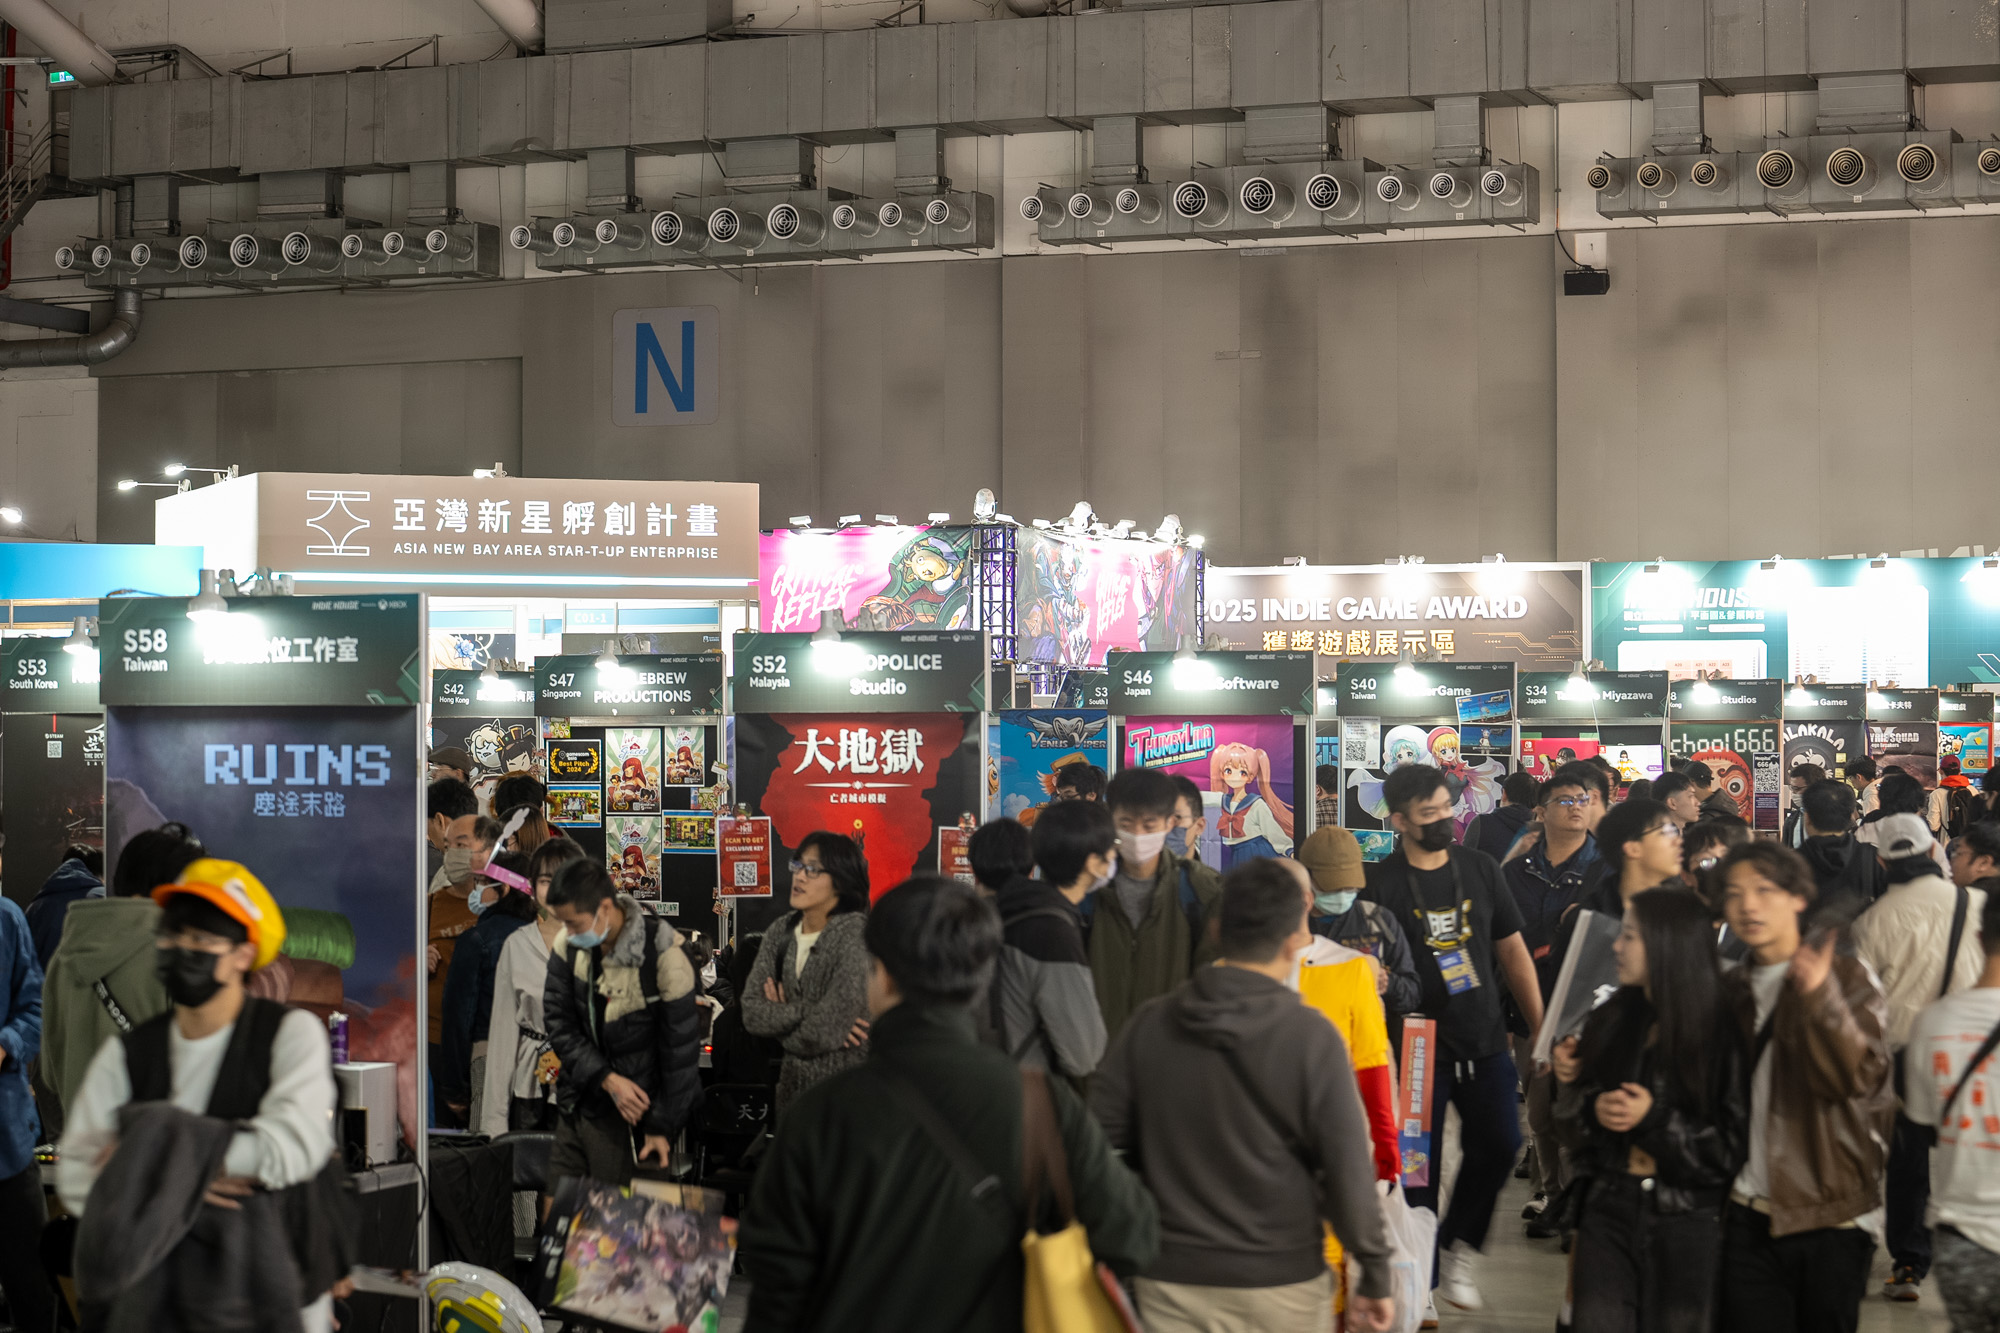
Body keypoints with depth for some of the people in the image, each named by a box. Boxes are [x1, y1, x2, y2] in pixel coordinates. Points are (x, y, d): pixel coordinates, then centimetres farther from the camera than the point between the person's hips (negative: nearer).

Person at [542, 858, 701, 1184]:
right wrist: (608, 1080, -15)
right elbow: (559, 1024, -3)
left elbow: (680, 1055, -11)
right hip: (575, 1105, 5)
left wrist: (661, 1128, -6)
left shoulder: (663, 961, -18)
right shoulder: (568, 946, -4)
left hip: (627, 1120, -5)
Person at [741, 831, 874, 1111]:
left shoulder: (855, 933, -18)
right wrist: (803, 1012, -18)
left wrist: (781, 1016, -6)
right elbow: (751, 1012, -4)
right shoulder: (780, 931, 3)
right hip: (794, 1085, 6)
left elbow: (824, 1033, -23)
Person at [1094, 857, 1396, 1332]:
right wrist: (1375, 1279, -2)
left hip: (1170, 1281, 2)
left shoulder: (1148, 1024, -3)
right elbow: (1349, 1172, -12)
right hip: (1281, 1285, -2)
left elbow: (1104, 1142, 0)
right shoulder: (1312, 1038, -12)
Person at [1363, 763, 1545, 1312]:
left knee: (1498, 1145, 3)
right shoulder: (1380, 884, -8)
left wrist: (1541, 1029, 8)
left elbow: (1512, 950, 10)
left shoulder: (1478, 868, 5)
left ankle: (1458, 1246, 26)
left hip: (1485, 1043, 4)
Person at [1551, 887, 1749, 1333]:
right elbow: (1575, 1133, 14)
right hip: (1608, 1212, 4)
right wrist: (1588, 1106, -7)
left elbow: (1733, 1148, -8)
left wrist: (1655, 1120, -14)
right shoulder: (1614, 1019, 9)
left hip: (1687, 1221, -4)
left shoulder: (1726, 1031, -8)